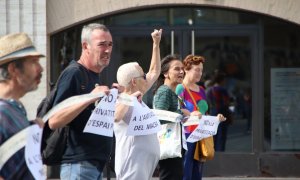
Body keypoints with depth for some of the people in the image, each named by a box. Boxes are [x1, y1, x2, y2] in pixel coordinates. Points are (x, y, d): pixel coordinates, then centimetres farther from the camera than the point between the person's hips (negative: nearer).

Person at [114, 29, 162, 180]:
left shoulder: (136, 99, 14)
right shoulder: (122, 102, -12)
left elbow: (154, 72, 25)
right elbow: (115, 117, -38)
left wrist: (156, 44, 24)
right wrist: (129, 99, -29)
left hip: (145, 165, 10)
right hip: (133, 167, -10)